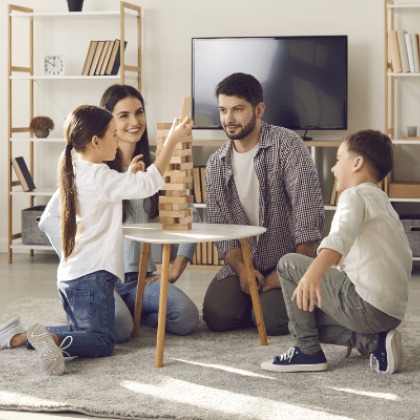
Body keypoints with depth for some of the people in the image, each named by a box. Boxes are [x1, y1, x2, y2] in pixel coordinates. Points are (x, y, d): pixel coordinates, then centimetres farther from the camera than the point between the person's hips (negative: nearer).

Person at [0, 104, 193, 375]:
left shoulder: (75, 172, 12)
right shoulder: (98, 177, -15)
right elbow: (149, 183, -20)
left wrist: (128, 176, 13)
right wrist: (172, 141, -15)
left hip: (70, 275, 9)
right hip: (92, 275, -9)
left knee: (83, 332, 20)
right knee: (102, 342, -6)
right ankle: (51, 339, -29)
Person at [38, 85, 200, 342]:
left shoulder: (153, 165, 9)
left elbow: (191, 217, 15)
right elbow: (50, 219, -7)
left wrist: (175, 271, 5)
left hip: (141, 276, 4)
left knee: (187, 318, -24)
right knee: (119, 328, -32)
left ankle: (130, 309, 5)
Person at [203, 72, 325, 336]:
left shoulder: (287, 145, -12)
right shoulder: (216, 164, 6)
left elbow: (310, 211, -18)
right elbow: (220, 225, 3)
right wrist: (240, 269, -14)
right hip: (244, 261, 4)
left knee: (273, 321, -26)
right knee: (217, 316, -18)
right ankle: (254, 294, 14)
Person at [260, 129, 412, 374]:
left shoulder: (355, 195, -5)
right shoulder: (383, 202, 24)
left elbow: (341, 237, -28)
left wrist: (314, 272, -46)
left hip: (366, 305, -10)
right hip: (394, 313, 10)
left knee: (289, 265, 1)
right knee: (308, 316, 24)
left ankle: (308, 351, 1)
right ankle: (375, 340, 6)